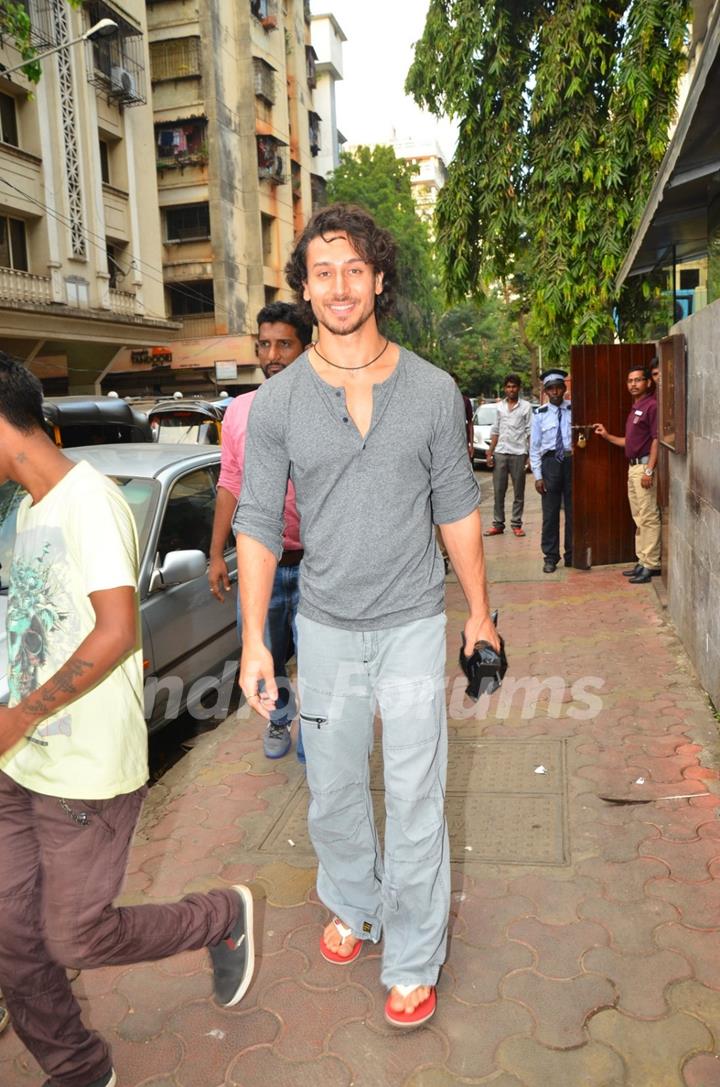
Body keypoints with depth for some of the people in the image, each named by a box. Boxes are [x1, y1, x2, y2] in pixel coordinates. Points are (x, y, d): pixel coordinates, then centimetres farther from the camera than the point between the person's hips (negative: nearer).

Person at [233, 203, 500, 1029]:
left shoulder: (433, 390, -4)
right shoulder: (276, 403, -5)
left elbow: (457, 510, 3)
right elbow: (258, 523, -3)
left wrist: (479, 614, 6)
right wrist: (253, 642, -6)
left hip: (412, 626, -1)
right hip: (324, 628, 1)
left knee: (415, 800, 5)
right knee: (333, 791, 17)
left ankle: (414, 960, 26)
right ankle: (354, 905, 45)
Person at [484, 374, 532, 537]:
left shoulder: (526, 406, 1)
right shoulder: (500, 406, 11)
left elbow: (530, 432, -1)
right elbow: (495, 431, 14)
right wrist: (490, 452, 8)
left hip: (518, 453, -3)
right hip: (500, 453, 3)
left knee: (518, 492, 4)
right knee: (498, 491, 4)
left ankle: (516, 524, 11)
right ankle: (498, 524, 11)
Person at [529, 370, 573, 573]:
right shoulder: (540, 414, 3)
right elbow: (534, 447, 3)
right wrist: (537, 476, -2)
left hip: (572, 461, 0)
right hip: (550, 462, 0)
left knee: (573, 510, 8)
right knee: (550, 512, 3)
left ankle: (572, 555, 19)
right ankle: (550, 557, 14)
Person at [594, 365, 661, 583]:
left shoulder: (652, 405, -11)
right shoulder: (635, 408, 18)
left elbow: (656, 440, -16)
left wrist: (649, 470, -21)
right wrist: (607, 436, 14)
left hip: (644, 466, -10)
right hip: (633, 467, 10)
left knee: (649, 517, -7)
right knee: (639, 518, 13)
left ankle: (651, 564, -3)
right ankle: (643, 561, 19)